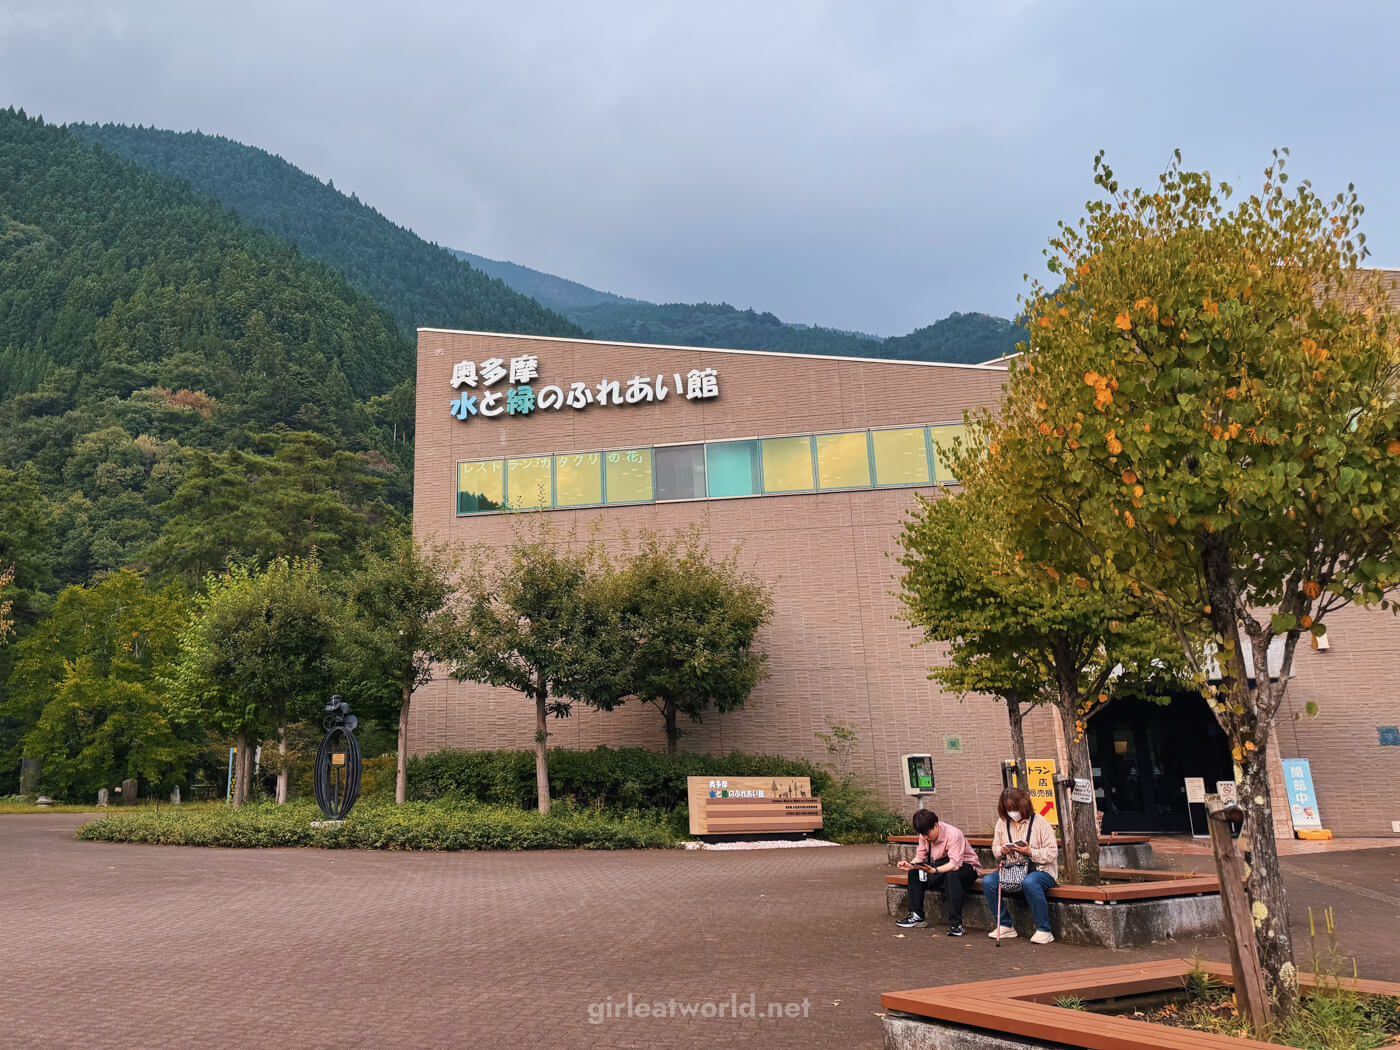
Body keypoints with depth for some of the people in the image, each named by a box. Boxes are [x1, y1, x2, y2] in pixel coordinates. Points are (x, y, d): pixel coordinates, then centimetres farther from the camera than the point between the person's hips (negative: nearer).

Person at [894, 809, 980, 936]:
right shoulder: (924, 836, -4)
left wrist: (935, 870, -49)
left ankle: (956, 924, -36)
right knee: (914, 872, -10)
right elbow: (920, 857, -2)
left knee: (952, 875, -40)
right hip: (943, 865, 7)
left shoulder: (953, 835, -27)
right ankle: (916, 916, -5)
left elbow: (955, 864, -35)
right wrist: (911, 865, -25)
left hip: (964, 866, -7)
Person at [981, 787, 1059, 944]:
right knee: (988, 881, -20)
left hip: (1041, 870, -5)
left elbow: (1052, 853, -10)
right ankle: (1005, 925, -5)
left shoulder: (1040, 822, -7)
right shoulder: (1002, 822, 9)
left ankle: (1043, 930, -23)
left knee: (1029, 883, -39)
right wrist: (1002, 850, -7)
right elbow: (995, 847, 16)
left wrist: (1030, 852, -23)